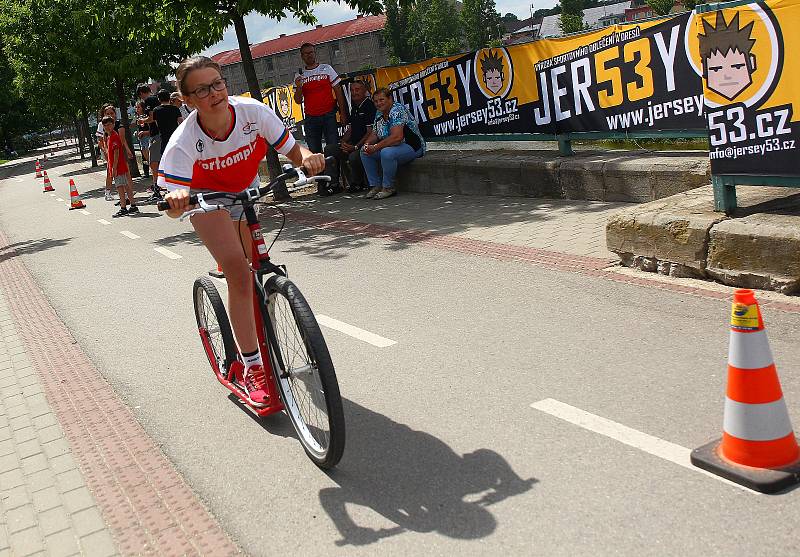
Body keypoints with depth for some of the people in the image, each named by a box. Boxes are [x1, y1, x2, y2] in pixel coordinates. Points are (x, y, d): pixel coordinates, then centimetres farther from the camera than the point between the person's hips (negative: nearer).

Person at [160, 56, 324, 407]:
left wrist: (308, 157, -41)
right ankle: (253, 369, -10)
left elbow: (292, 151, -19)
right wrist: (176, 202, -59)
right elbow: (174, 204, -35)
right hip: (206, 199, -4)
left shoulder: (253, 112, -28)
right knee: (239, 273, -18)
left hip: (247, 191, 4)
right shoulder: (184, 143, -34)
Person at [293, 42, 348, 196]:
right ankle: (321, 184, 6)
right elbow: (298, 101, 7)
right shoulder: (299, 76, 10)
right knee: (315, 153, 2)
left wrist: (343, 113, -3)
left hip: (329, 116, -2)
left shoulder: (326, 69, 6)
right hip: (311, 119, 2)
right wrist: (298, 87, -13)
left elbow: (338, 91, 4)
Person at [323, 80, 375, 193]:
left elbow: (370, 132, -17)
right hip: (353, 144, 9)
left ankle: (357, 184, -9)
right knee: (329, 149, -4)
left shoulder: (369, 106, -11)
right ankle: (333, 184, -5)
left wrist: (355, 147, -20)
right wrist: (343, 142, 3)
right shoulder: (354, 107, 18)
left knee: (353, 156, -36)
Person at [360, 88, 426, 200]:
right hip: (392, 146, 9)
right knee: (364, 152, -2)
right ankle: (375, 185, 2)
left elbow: (397, 137, -30)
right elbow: (374, 134, 14)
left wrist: (375, 147, -28)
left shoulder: (397, 110, -19)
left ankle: (388, 188, -19)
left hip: (412, 146, -9)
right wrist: (367, 144, -10)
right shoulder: (379, 114, 9)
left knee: (386, 153, -36)